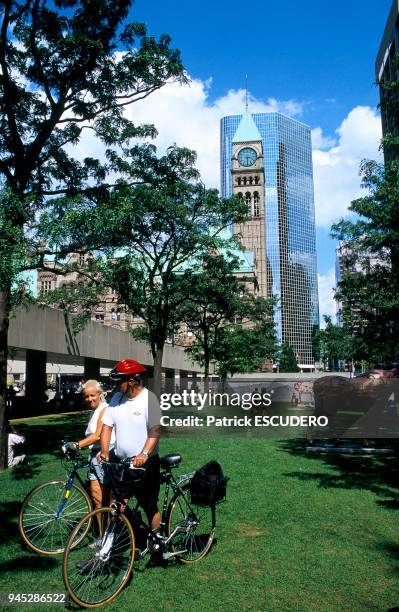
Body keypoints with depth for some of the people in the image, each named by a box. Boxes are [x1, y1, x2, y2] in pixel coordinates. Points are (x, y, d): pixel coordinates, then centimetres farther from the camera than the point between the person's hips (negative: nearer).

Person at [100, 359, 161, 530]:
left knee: (149, 506, 6)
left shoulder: (149, 398, -12)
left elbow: (155, 430, -18)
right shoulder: (117, 397, 4)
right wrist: (104, 452, -7)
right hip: (120, 462, 4)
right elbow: (107, 426, 5)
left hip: (145, 462, -4)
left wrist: (144, 454, -30)